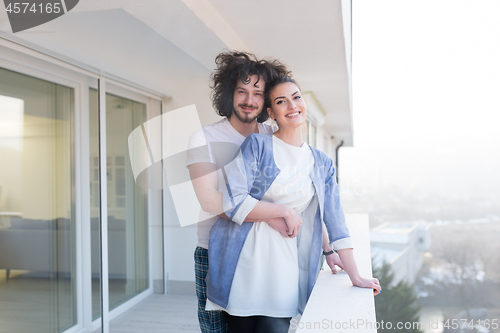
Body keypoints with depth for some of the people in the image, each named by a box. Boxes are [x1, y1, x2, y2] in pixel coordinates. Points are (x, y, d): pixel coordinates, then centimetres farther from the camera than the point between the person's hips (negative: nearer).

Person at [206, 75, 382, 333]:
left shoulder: (322, 164, 11)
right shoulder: (257, 145, -1)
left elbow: (335, 222, 11)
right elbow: (234, 203, -10)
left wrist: (355, 276, 10)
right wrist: (285, 210, -7)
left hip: (283, 262, 3)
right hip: (244, 261, -2)